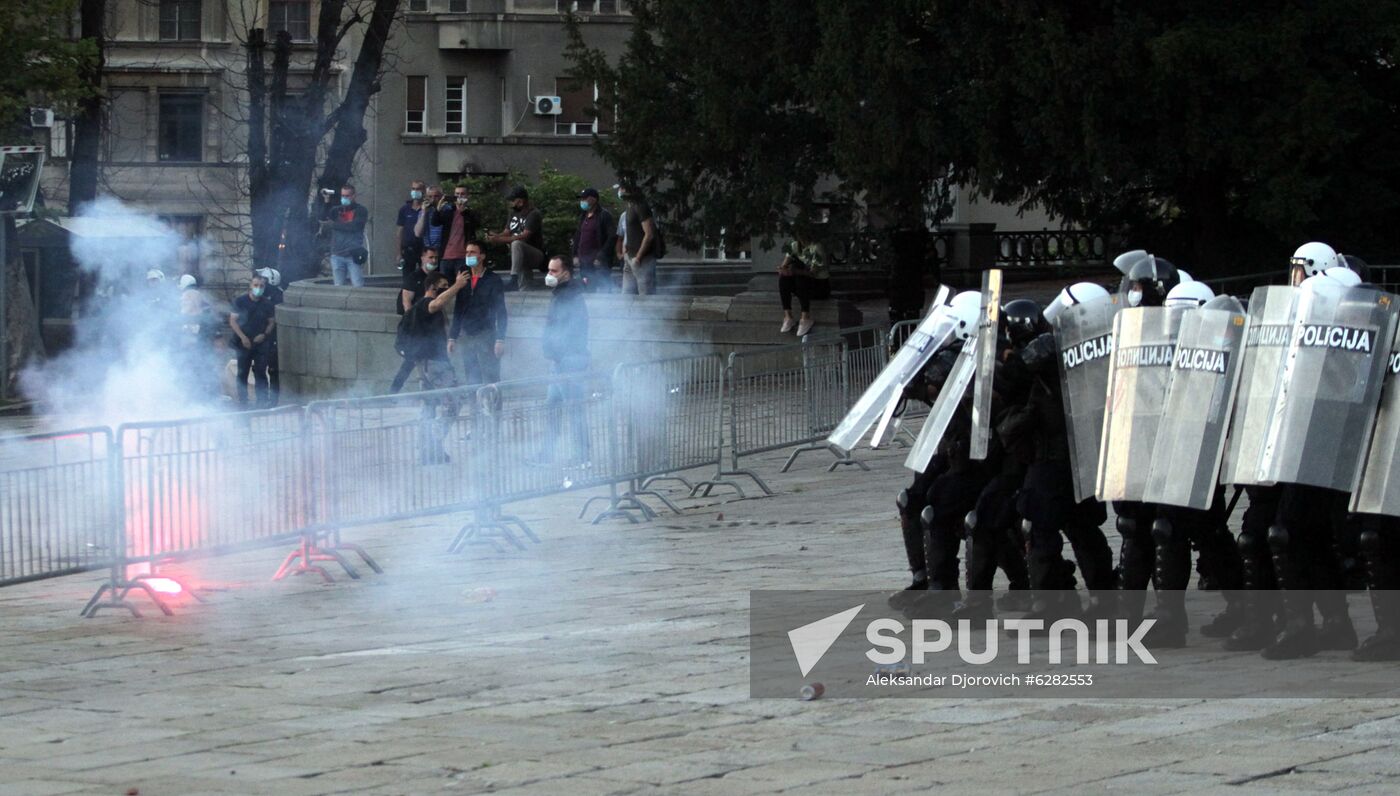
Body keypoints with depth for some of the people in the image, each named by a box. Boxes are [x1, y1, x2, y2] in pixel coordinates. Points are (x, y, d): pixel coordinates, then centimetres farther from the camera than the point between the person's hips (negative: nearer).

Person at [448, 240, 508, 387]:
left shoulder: (493, 280, -3)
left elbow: (501, 312, -5)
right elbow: (457, 311, 17)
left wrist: (500, 340, -12)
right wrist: (452, 337, 12)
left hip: (486, 335, -5)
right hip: (467, 336, 5)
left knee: (490, 381, -9)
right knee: (472, 381, 4)